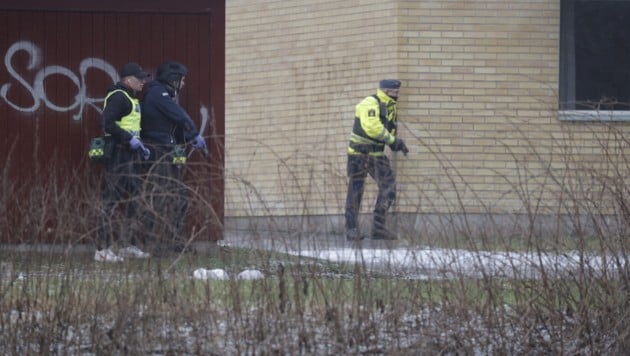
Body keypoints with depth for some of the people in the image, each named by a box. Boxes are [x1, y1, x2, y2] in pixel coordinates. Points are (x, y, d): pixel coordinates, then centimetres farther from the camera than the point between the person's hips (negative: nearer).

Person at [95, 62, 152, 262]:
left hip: (130, 155, 11)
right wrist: (130, 139, -23)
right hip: (118, 154, -11)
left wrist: (140, 147, 17)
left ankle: (130, 245, 21)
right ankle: (103, 249, -10)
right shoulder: (117, 97, -12)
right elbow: (107, 123, -23)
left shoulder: (132, 99, 21)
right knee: (112, 201, -10)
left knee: (133, 200, 14)